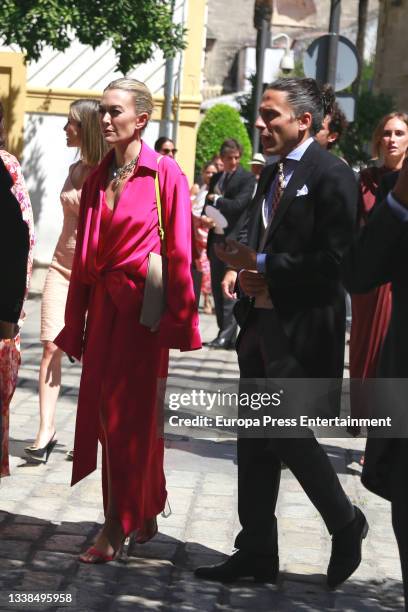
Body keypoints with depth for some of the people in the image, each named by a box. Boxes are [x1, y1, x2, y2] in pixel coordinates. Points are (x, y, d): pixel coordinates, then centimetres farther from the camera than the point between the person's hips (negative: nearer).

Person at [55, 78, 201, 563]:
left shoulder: (165, 174, -7)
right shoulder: (97, 177, 9)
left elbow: (179, 252, -9)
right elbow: (83, 256, 11)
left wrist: (178, 321, -12)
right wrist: (75, 324, 10)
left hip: (143, 305, -6)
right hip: (103, 304, 6)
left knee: (125, 413, -3)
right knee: (104, 410, 9)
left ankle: (118, 525, 6)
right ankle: (144, 512, 25)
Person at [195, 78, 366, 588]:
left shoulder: (332, 177, -13)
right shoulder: (272, 176, 14)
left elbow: (336, 262, -20)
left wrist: (263, 267, -18)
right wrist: (243, 269, 1)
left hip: (301, 332, -8)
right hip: (261, 324, 9)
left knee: (289, 435, -4)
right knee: (256, 442, 9)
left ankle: (346, 525, 20)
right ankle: (256, 554, 18)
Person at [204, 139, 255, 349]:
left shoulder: (247, 178, -4)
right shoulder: (216, 178, 18)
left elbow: (239, 204, -15)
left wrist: (216, 200, -3)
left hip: (234, 239, -7)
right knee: (217, 288, 8)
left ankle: (227, 335, -11)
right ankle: (224, 333, 15)